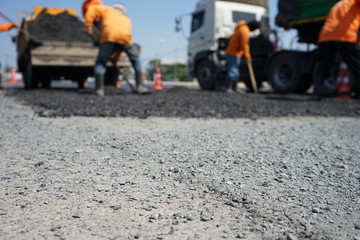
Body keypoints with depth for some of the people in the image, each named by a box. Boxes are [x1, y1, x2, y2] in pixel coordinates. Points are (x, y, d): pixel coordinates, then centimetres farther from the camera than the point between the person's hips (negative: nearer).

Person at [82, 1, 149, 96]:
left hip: (109, 35, -2)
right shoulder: (126, 19, 40)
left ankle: (99, 89, 1)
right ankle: (140, 86, 18)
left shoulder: (107, 10, 34)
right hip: (125, 36, 2)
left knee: (101, 62, 12)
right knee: (136, 60, 23)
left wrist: (88, 25, 12)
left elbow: (92, 9, 15)